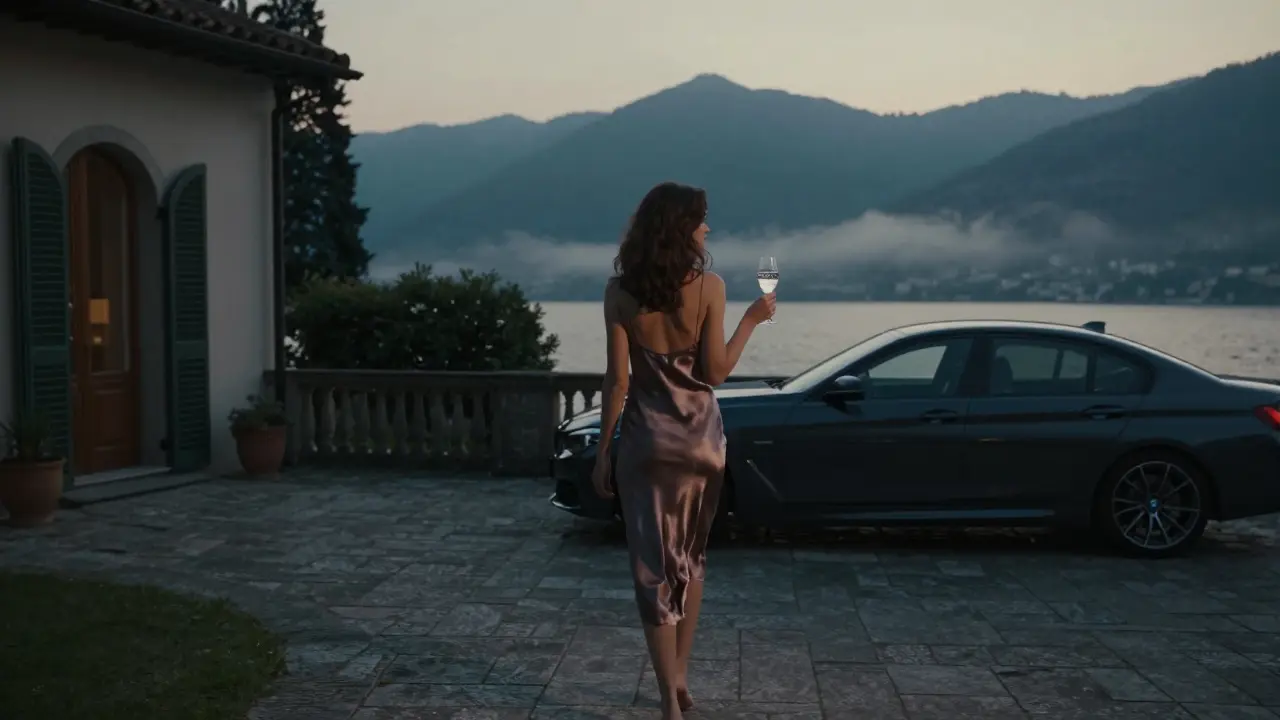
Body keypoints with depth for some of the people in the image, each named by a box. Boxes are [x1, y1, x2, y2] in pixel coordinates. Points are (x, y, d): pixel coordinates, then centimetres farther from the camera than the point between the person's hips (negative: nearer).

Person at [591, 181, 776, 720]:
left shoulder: (620, 291, -7)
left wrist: (603, 451, 0)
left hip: (646, 438, -1)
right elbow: (714, 373, -6)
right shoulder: (709, 286, -9)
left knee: (653, 564, 4)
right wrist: (752, 320, 6)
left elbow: (617, 378, -7)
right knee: (690, 554, 20)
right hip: (700, 436, 1)